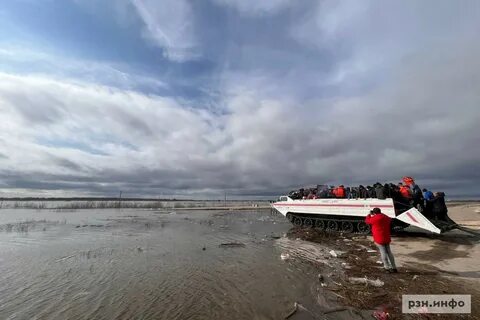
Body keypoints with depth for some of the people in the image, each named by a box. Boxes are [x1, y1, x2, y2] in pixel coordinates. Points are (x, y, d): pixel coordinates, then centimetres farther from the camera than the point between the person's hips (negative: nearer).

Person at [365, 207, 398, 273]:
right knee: (389, 252, 15)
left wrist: (369, 215, 15)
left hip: (379, 239, -7)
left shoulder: (375, 218, -16)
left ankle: (387, 268, 1)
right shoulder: (386, 217, 7)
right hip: (387, 238, 7)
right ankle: (394, 267, 20)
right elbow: (390, 220, 32)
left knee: (383, 252, 0)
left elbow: (367, 221, 0)